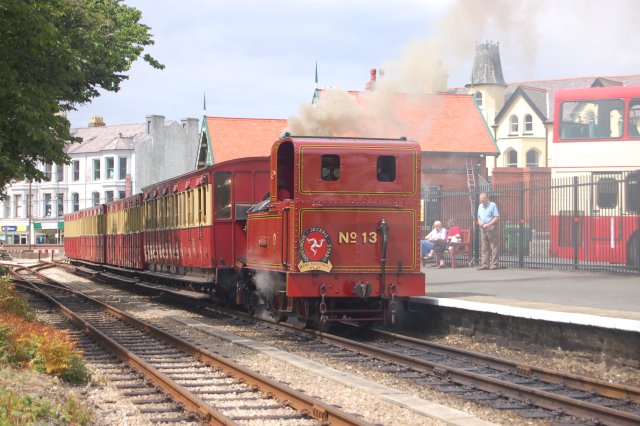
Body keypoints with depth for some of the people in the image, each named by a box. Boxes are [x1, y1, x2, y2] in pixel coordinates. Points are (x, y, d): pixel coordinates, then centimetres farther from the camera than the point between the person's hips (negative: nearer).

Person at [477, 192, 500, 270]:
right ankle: (485, 264, 5)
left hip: (491, 227, -7)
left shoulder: (492, 205, -5)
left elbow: (497, 217, -10)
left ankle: (494, 264, -4)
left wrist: (488, 224, -17)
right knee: (484, 247, 4)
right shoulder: (480, 206, 16)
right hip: (483, 228, 7)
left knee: (493, 246, -4)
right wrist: (479, 222, 0)